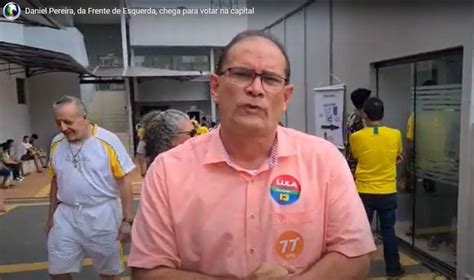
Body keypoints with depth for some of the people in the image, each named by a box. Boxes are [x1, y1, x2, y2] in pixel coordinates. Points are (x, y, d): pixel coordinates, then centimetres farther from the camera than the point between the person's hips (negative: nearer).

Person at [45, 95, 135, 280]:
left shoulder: (107, 141, -13)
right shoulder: (56, 143, 2)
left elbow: (124, 181, -11)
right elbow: (55, 180, 14)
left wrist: (127, 220, -12)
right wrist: (51, 215, 16)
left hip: (102, 214, -4)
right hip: (65, 215, 4)